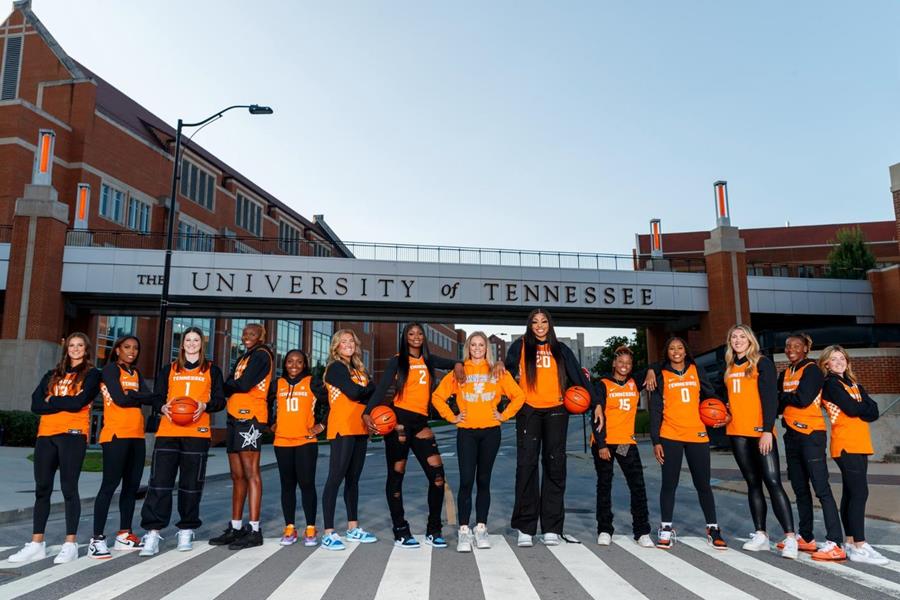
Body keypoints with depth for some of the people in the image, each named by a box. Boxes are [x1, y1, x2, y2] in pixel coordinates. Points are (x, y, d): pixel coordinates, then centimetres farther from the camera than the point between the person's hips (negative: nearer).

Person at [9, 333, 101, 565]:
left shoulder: (91, 374, 4)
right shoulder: (53, 374, 18)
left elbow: (79, 402, -11)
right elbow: (36, 404, 5)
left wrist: (51, 401, 2)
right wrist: (65, 403, -7)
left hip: (73, 435, -5)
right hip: (46, 435, 5)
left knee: (69, 488, -3)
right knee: (42, 489, 6)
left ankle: (70, 544, 2)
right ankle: (36, 544, 13)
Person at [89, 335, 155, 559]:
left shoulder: (136, 374, 18)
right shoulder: (110, 369, -2)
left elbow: (150, 398, 4)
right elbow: (120, 399, -14)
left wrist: (131, 395, -10)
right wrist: (139, 396, 2)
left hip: (137, 436, 7)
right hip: (116, 434, -7)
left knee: (132, 485, 8)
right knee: (110, 484, -9)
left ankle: (124, 535, 16)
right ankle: (97, 539, -5)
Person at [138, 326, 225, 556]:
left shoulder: (212, 370, 11)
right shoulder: (169, 369, 16)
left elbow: (220, 400, 7)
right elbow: (157, 397, 13)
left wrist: (205, 405, -13)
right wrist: (163, 407, -8)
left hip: (198, 432, -1)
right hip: (168, 431, 1)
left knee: (191, 483, 3)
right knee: (159, 481, -7)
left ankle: (186, 530, 15)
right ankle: (153, 532, -3)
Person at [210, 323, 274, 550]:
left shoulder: (261, 355, -3)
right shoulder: (244, 358, 24)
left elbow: (244, 385, -13)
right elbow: (229, 386, 15)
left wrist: (230, 385, 4)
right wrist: (233, 386, -5)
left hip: (250, 417, -9)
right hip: (235, 417, 9)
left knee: (250, 473, -9)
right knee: (237, 475, 11)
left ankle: (254, 530, -8)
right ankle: (236, 527, 19)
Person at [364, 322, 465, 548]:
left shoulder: (428, 360, 15)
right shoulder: (397, 361, 2)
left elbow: (451, 363, 28)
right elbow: (381, 388, -7)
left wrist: (458, 365, 3)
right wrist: (367, 413, -22)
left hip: (421, 422, 4)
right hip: (399, 420, -4)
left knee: (437, 474, -5)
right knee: (396, 475, 2)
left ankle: (433, 530, 7)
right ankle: (400, 531, 14)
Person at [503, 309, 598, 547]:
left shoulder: (560, 349, 12)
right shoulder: (520, 347, 10)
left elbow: (579, 376, 9)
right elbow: (507, 371, 6)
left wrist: (596, 403, 3)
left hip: (556, 411, 1)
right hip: (528, 411, -1)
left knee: (554, 466, 2)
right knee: (526, 465, -5)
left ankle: (551, 527, 9)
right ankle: (525, 528, 1)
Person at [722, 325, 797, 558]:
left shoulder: (762, 363, -2)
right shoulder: (730, 367, 15)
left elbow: (770, 397, -9)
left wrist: (768, 429, -16)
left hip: (760, 432, -6)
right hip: (737, 433, 6)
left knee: (772, 481, -9)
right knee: (753, 483, 9)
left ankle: (790, 537, -5)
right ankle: (760, 535, 14)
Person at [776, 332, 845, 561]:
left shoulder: (812, 370, -6)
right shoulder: (785, 374, 15)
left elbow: (803, 399, -17)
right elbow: (780, 404, 12)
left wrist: (783, 396, -3)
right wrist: (784, 399, -8)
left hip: (811, 434, -8)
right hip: (792, 435, 8)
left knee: (821, 488, -10)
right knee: (800, 488, 13)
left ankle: (835, 544, -10)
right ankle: (806, 538, 23)